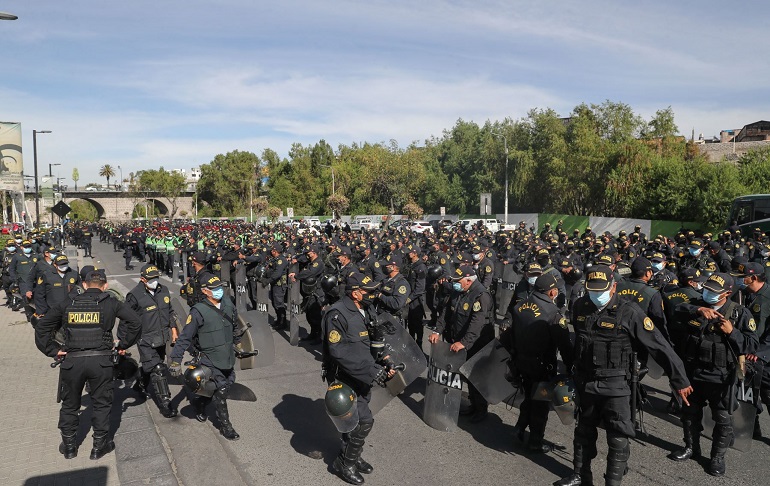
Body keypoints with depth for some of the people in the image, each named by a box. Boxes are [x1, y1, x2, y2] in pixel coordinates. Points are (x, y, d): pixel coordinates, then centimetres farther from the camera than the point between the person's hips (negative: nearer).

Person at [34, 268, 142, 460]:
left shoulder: (66, 305, 10)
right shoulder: (111, 303, 3)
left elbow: (42, 327, 11)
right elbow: (135, 321, -6)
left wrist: (53, 350, 12)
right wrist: (122, 344, 4)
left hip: (71, 360, 2)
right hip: (101, 360, -2)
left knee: (69, 404, 20)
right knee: (101, 403, 13)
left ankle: (69, 445, 32)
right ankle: (100, 446, 21)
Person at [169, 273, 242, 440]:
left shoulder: (228, 304, -1)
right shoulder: (199, 312, -19)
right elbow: (185, 337, -17)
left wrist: (237, 343, 26)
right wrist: (176, 361, -17)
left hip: (228, 358, 7)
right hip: (211, 361, -7)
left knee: (228, 384, 17)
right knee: (221, 391, -3)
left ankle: (199, 403, 42)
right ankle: (225, 426, 16)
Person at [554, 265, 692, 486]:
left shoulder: (629, 312, -18)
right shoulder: (580, 306, -4)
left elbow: (659, 346, -14)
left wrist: (679, 380, -11)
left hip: (615, 385, -5)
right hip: (585, 382, 5)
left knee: (618, 439, 1)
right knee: (584, 432, 19)